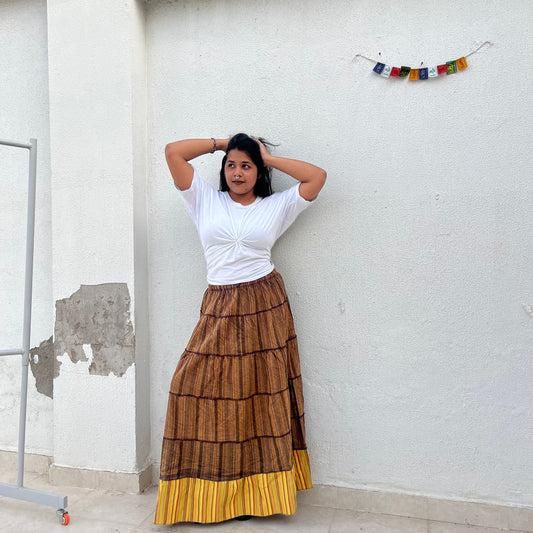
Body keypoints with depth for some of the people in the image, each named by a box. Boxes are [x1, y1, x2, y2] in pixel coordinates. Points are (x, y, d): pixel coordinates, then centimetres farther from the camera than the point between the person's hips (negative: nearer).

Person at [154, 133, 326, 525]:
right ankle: (210, 489, 11)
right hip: (219, 308, 1)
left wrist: (269, 158, 9)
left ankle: (255, 490, 14)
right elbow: (173, 152, 8)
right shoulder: (206, 200, 11)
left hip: (264, 305, -1)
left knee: (261, 394, 2)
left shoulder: (276, 206, 10)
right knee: (202, 387, -3)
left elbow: (317, 176, 4)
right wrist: (221, 143, 14)